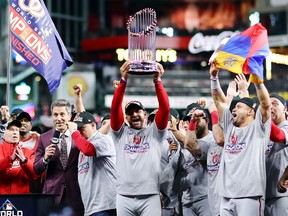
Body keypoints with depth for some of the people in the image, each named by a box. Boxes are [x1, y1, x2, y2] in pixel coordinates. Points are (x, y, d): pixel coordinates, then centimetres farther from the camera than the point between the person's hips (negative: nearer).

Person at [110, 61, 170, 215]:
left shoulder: (154, 132, 12)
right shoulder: (121, 132, 14)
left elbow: (165, 108, -1)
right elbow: (115, 108, 0)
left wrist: (157, 81, -9)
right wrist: (123, 81, -10)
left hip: (150, 197, -1)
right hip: (124, 197, 1)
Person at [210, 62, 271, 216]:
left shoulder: (258, 128, 3)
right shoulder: (230, 126, 19)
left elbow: (265, 103, -11)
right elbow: (218, 100, 22)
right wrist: (214, 76, 14)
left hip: (250, 195, -6)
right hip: (226, 196, 6)